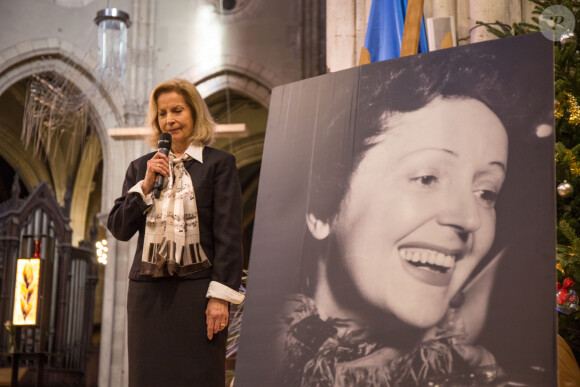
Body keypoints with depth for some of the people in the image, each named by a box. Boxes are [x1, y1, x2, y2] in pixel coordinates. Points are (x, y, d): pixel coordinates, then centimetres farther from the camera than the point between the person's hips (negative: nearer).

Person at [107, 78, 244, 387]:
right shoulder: (141, 167, 17)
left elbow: (228, 234, -3)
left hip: (196, 290, -4)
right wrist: (145, 185, -2)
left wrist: (220, 296, -11)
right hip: (148, 291, 4)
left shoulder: (218, 163, 3)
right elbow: (118, 229, 11)